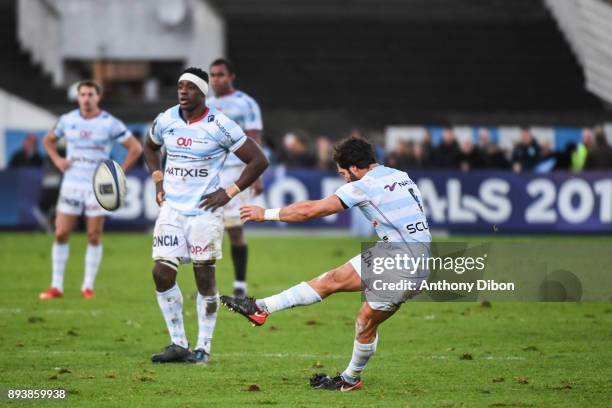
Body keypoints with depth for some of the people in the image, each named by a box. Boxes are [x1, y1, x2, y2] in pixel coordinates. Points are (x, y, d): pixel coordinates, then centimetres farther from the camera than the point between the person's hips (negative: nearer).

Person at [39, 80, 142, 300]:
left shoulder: (110, 123, -5)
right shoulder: (67, 120, 4)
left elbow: (135, 148, -1)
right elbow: (48, 140, 21)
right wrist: (57, 160, 5)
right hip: (71, 184, 2)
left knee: (94, 237, 1)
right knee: (61, 234, -3)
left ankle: (88, 286, 10)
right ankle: (56, 286, 3)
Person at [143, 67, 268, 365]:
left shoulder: (220, 126, -11)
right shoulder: (166, 120, 4)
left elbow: (258, 161, -6)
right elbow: (150, 147, 27)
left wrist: (229, 193, -9)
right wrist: (158, 180, 13)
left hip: (204, 210, -4)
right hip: (171, 208, 4)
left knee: (205, 278, -3)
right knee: (162, 273, -5)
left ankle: (204, 347, 9)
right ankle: (178, 344, 6)